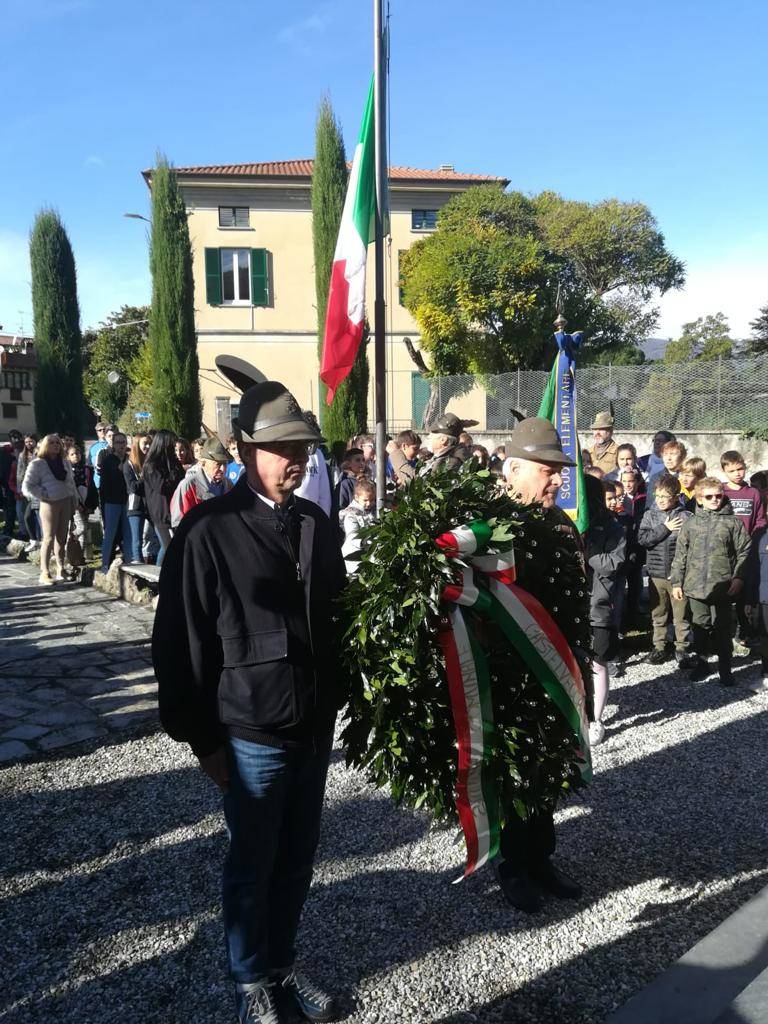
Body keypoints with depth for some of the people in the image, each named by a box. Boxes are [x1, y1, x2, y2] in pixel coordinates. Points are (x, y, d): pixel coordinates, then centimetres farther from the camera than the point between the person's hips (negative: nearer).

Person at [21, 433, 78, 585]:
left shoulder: (65, 463, 14)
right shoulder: (37, 464, -4)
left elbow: (71, 482, 18)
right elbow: (27, 487, -9)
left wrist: (74, 501, 10)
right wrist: (44, 495, -11)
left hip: (65, 502, 5)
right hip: (49, 504, -5)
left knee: (62, 538, 9)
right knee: (49, 538, -6)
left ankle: (61, 570, 17)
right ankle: (45, 573, -2)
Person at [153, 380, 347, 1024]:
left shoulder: (318, 525, 4)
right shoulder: (208, 531, -13)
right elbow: (180, 641, -10)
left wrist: (337, 700, 10)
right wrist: (203, 739, -7)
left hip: (315, 728, 5)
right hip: (251, 735, -5)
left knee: (298, 861, 19)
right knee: (252, 867, 14)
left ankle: (282, 966, 42)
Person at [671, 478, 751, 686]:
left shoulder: (733, 522, 2)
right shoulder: (690, 523, 8)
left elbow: (744, 552, 1)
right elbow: (680, 555, 9)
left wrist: (738, 578, -7)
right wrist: (676, 582, 5)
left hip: (723, 586, -2)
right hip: (695, 585, 2)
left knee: (722, 627, 4)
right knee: (700, 625, 11)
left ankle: (725, 668, 15)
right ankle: (701, 663, 24)